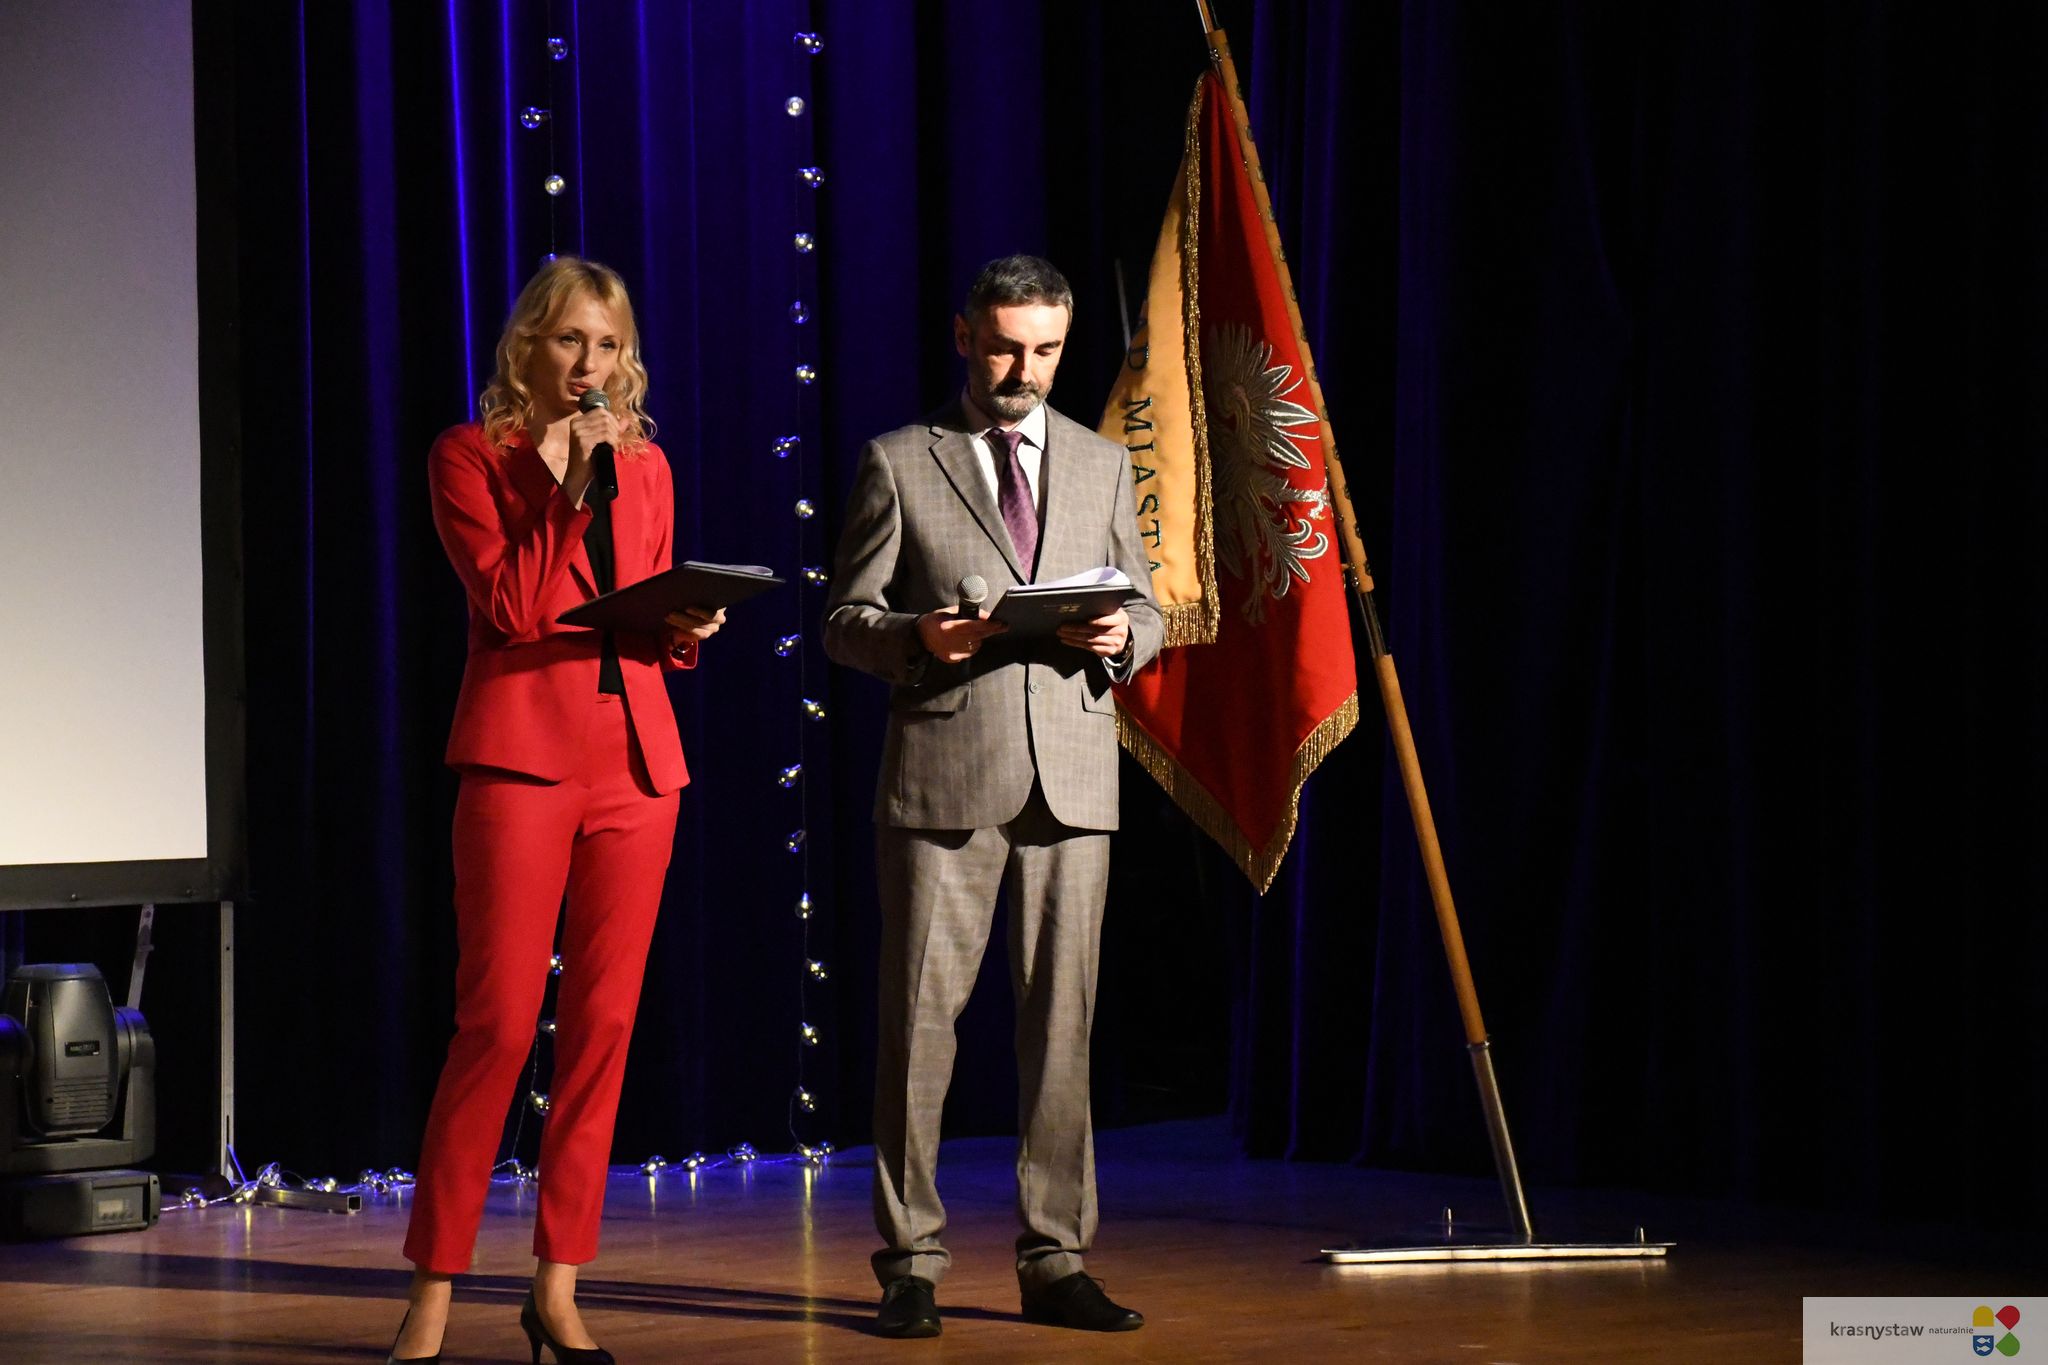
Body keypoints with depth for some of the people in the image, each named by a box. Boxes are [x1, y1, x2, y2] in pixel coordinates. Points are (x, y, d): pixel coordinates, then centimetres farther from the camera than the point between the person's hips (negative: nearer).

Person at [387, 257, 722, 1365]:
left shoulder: (644, 464, 16)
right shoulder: (469, 456, 2)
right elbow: (515, 608, -10)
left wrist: (689, 629, 0)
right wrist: (573, 491, -12)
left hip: (635, 756, 5)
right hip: (524, 750, -5)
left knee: (603, 1025, 3)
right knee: (498, 1023, -10)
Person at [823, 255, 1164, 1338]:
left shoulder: (1101, 466, 16)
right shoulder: (899, 464, 6)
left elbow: (1147, 615, 18)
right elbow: (845, 622, 4)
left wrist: (1120, 637, -5)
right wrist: (916, 636, -17)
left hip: (1072, 778, 3)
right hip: (941, 776, -3)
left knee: (1061, 1020, 3)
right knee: (920, 1018, -3)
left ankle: (1054, 1261, 8)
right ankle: (909, 1265, 3)